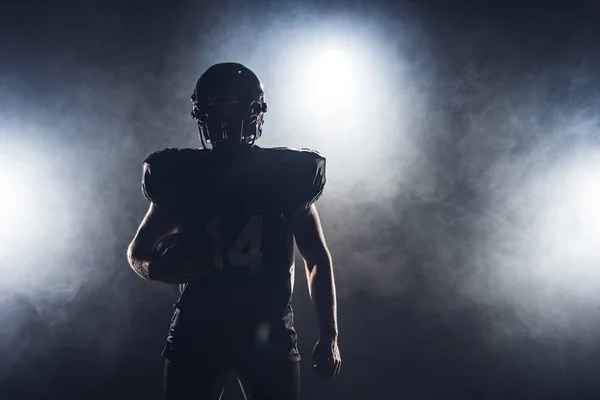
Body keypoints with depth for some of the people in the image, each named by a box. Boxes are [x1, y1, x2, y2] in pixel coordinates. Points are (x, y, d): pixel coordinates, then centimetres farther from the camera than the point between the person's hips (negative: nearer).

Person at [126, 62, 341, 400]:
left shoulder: (286, 176, 0)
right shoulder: (182, 178, 1)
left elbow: (318, 260, 7)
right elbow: (138, 250, 10)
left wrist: (330, 337, 2)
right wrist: (154, 268, -14)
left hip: (269, 331, 0)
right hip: (197, 330, 0)